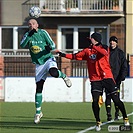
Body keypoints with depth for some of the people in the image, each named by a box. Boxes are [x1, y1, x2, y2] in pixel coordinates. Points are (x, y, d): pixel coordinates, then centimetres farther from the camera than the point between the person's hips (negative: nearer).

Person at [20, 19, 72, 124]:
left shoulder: (43, 33, -5)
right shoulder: (28, 35, 2)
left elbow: (52, 44, -5)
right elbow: (22, 45, -16)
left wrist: (50, 47, -28)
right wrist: (29, 35, -28)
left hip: (48, 59, -3)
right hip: (39, 64, 3)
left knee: (54, 73, -37)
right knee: (39, 88, 1)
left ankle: (64, 76, 0)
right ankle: (38, 112, 13)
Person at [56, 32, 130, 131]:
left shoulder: (104, 48, -2)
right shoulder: (88, 51, 10)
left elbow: (105, 53, -25)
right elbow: (75, 56, 11)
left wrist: (94, 46, -27)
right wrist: (62, 54, 5)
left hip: (107, 77, -3)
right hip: (95, 79, 3)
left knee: (116, 100, -3)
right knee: (95, 101, -10)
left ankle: (125, 119, 14)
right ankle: (98, 122, 6)